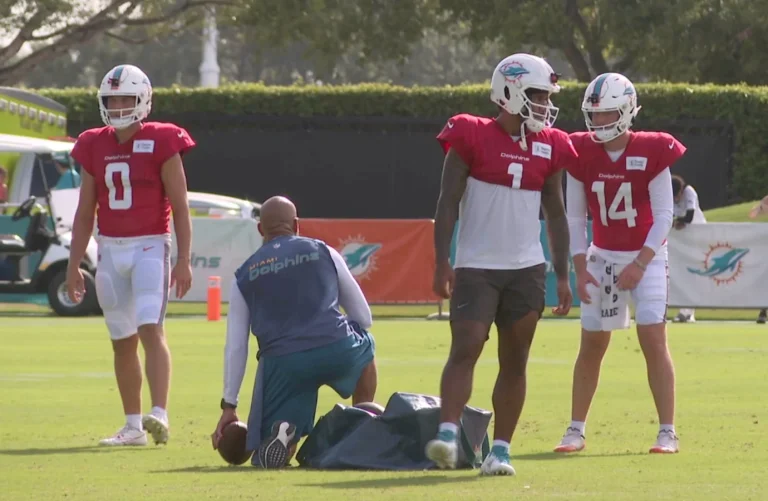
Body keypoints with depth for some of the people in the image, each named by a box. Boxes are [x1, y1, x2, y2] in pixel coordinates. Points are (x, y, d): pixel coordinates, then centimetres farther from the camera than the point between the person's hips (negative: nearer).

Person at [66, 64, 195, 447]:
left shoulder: (161, 143, -5)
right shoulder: (95, 147, 8)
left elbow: (179, 207, -5)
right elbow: (85, 212, 13)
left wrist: (184, 260, -10)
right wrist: (74, 265, 10)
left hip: (150, 246, -5)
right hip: (111, 250, 5)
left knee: (150, 329, -19)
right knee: (122, 341, 8)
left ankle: (159, 415, -27)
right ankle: (133, 426, 14)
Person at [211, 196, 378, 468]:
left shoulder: (244, 275, 16)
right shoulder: (323, 252, 15)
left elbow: (235, 347, 15)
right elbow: (363, 317, 20)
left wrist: (229, 405, 22)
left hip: (281, 363, 0)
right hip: (336, 351, 0)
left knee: (269, 456, 10)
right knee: (365, 344, 38)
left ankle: (284, 433, -26)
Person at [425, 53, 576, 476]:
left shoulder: (548, 148, 8)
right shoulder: (472, 137, -5)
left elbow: (555, 214, 14)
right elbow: (448, 204, -5)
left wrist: (562, 275, 11)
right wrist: (442, 262, -12)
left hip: (526, 270, 4)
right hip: (476, 267, -4)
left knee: (515, 361, 5)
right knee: (465, 349, -16)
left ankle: (500, 449, 9)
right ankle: (447, 434, -23)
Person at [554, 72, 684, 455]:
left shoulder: (652, 153, -14)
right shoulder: (582, 155, -5)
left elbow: (664, 216, -11)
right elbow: (575, 217, 2)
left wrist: (640, 264, -17)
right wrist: (580, 267, -6)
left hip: (646, 257, -3)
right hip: (603, 255, 3)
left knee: (653, 338, -12)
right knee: (592, 343, 4)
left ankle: (667, 432, -7)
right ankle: (576, 430, 13)